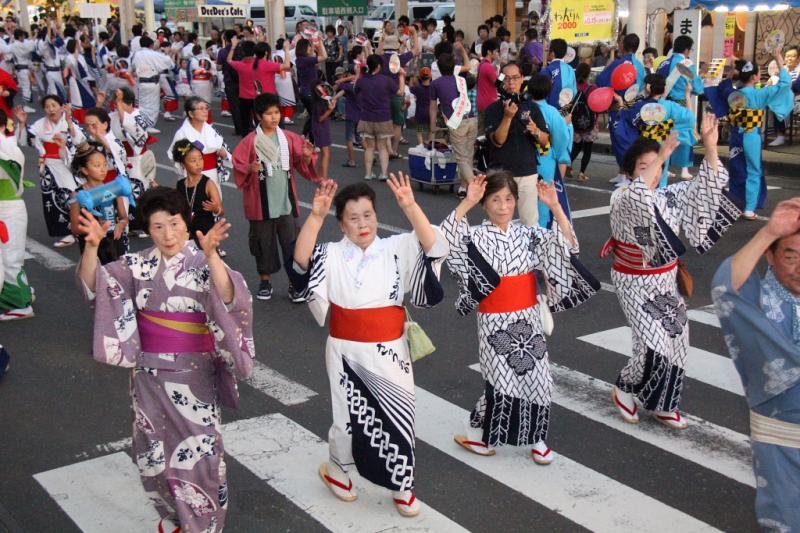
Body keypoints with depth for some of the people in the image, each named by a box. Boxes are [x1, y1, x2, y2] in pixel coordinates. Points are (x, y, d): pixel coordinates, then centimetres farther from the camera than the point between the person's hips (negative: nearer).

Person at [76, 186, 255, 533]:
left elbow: (229, 298, -30)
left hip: (193, 373, -4)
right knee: (154, 452, 16)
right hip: (149, 372, 4)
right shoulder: (137, 264, -1)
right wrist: (92, 246, -26)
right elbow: (92, 284, -9)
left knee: (199, 451, 4)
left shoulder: (203, 262, -12)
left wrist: (211, 255, -45)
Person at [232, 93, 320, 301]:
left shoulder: (289, 139, 1)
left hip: (285, 203, 1)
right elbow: (238, 167, -4)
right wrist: (250, 169, -23)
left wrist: (307, 157, -16)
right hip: (262, 204, -1)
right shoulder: (250, 141, -6)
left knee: (291, 243, 3)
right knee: (264, 243, 10)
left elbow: (302, 165, 4)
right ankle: (265, 281, 26)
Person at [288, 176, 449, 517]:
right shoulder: (331, 255, -4)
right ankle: (337, 469, 42)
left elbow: (434, 247, -17)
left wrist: (410, 207, -29)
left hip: (389, 351, 1)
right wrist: (316, 216, -33)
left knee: (398, 418, 9)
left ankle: (401, 486, 30)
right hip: (347, 352, -1)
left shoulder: (396, 250, -1)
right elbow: (301, 261, -23)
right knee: (350, 417, 13)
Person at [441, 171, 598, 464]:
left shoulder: (529, 234, 2)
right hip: (495, 321, -4)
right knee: (500, 380, 0)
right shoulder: (477, 236, -7)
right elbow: (446, 238, -25)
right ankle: (478, 434, 22)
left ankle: (536, 439, 25)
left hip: (528, 318, 4)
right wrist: (466, 203, -31)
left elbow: (567, 245, -7)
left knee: (536, 377, 6)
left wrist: (555, 207, -16)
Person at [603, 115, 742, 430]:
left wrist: (710, 148, -22)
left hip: (666, 281, 6)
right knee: (654, 344, -16)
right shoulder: (621, 200, -16)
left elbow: (705, 190, -9)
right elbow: (637, 197, -39)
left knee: (676, 342, 8)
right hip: (635, 283, -6)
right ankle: (624, 388, 11)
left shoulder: (671, 196, -1)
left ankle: (661, 404, 27)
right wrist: (661, 155, -43)